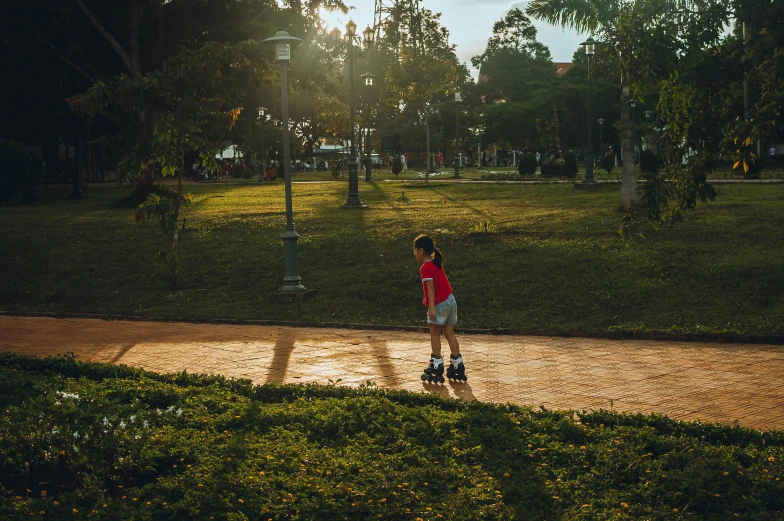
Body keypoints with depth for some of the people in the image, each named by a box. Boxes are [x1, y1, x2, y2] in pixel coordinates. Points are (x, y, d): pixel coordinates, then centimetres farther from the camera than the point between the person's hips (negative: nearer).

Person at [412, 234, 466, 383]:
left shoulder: (426, 268, -13)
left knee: (435, 334, 6)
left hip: (440, 304, -8)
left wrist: (431, 308, -21)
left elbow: (431, 288, -19)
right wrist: (428, 299, 27)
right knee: (450, 334, 10)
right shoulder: (436, 263, 14)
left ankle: (437, 364, 10)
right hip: (451, 300, 8)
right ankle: (458, 365, 10)